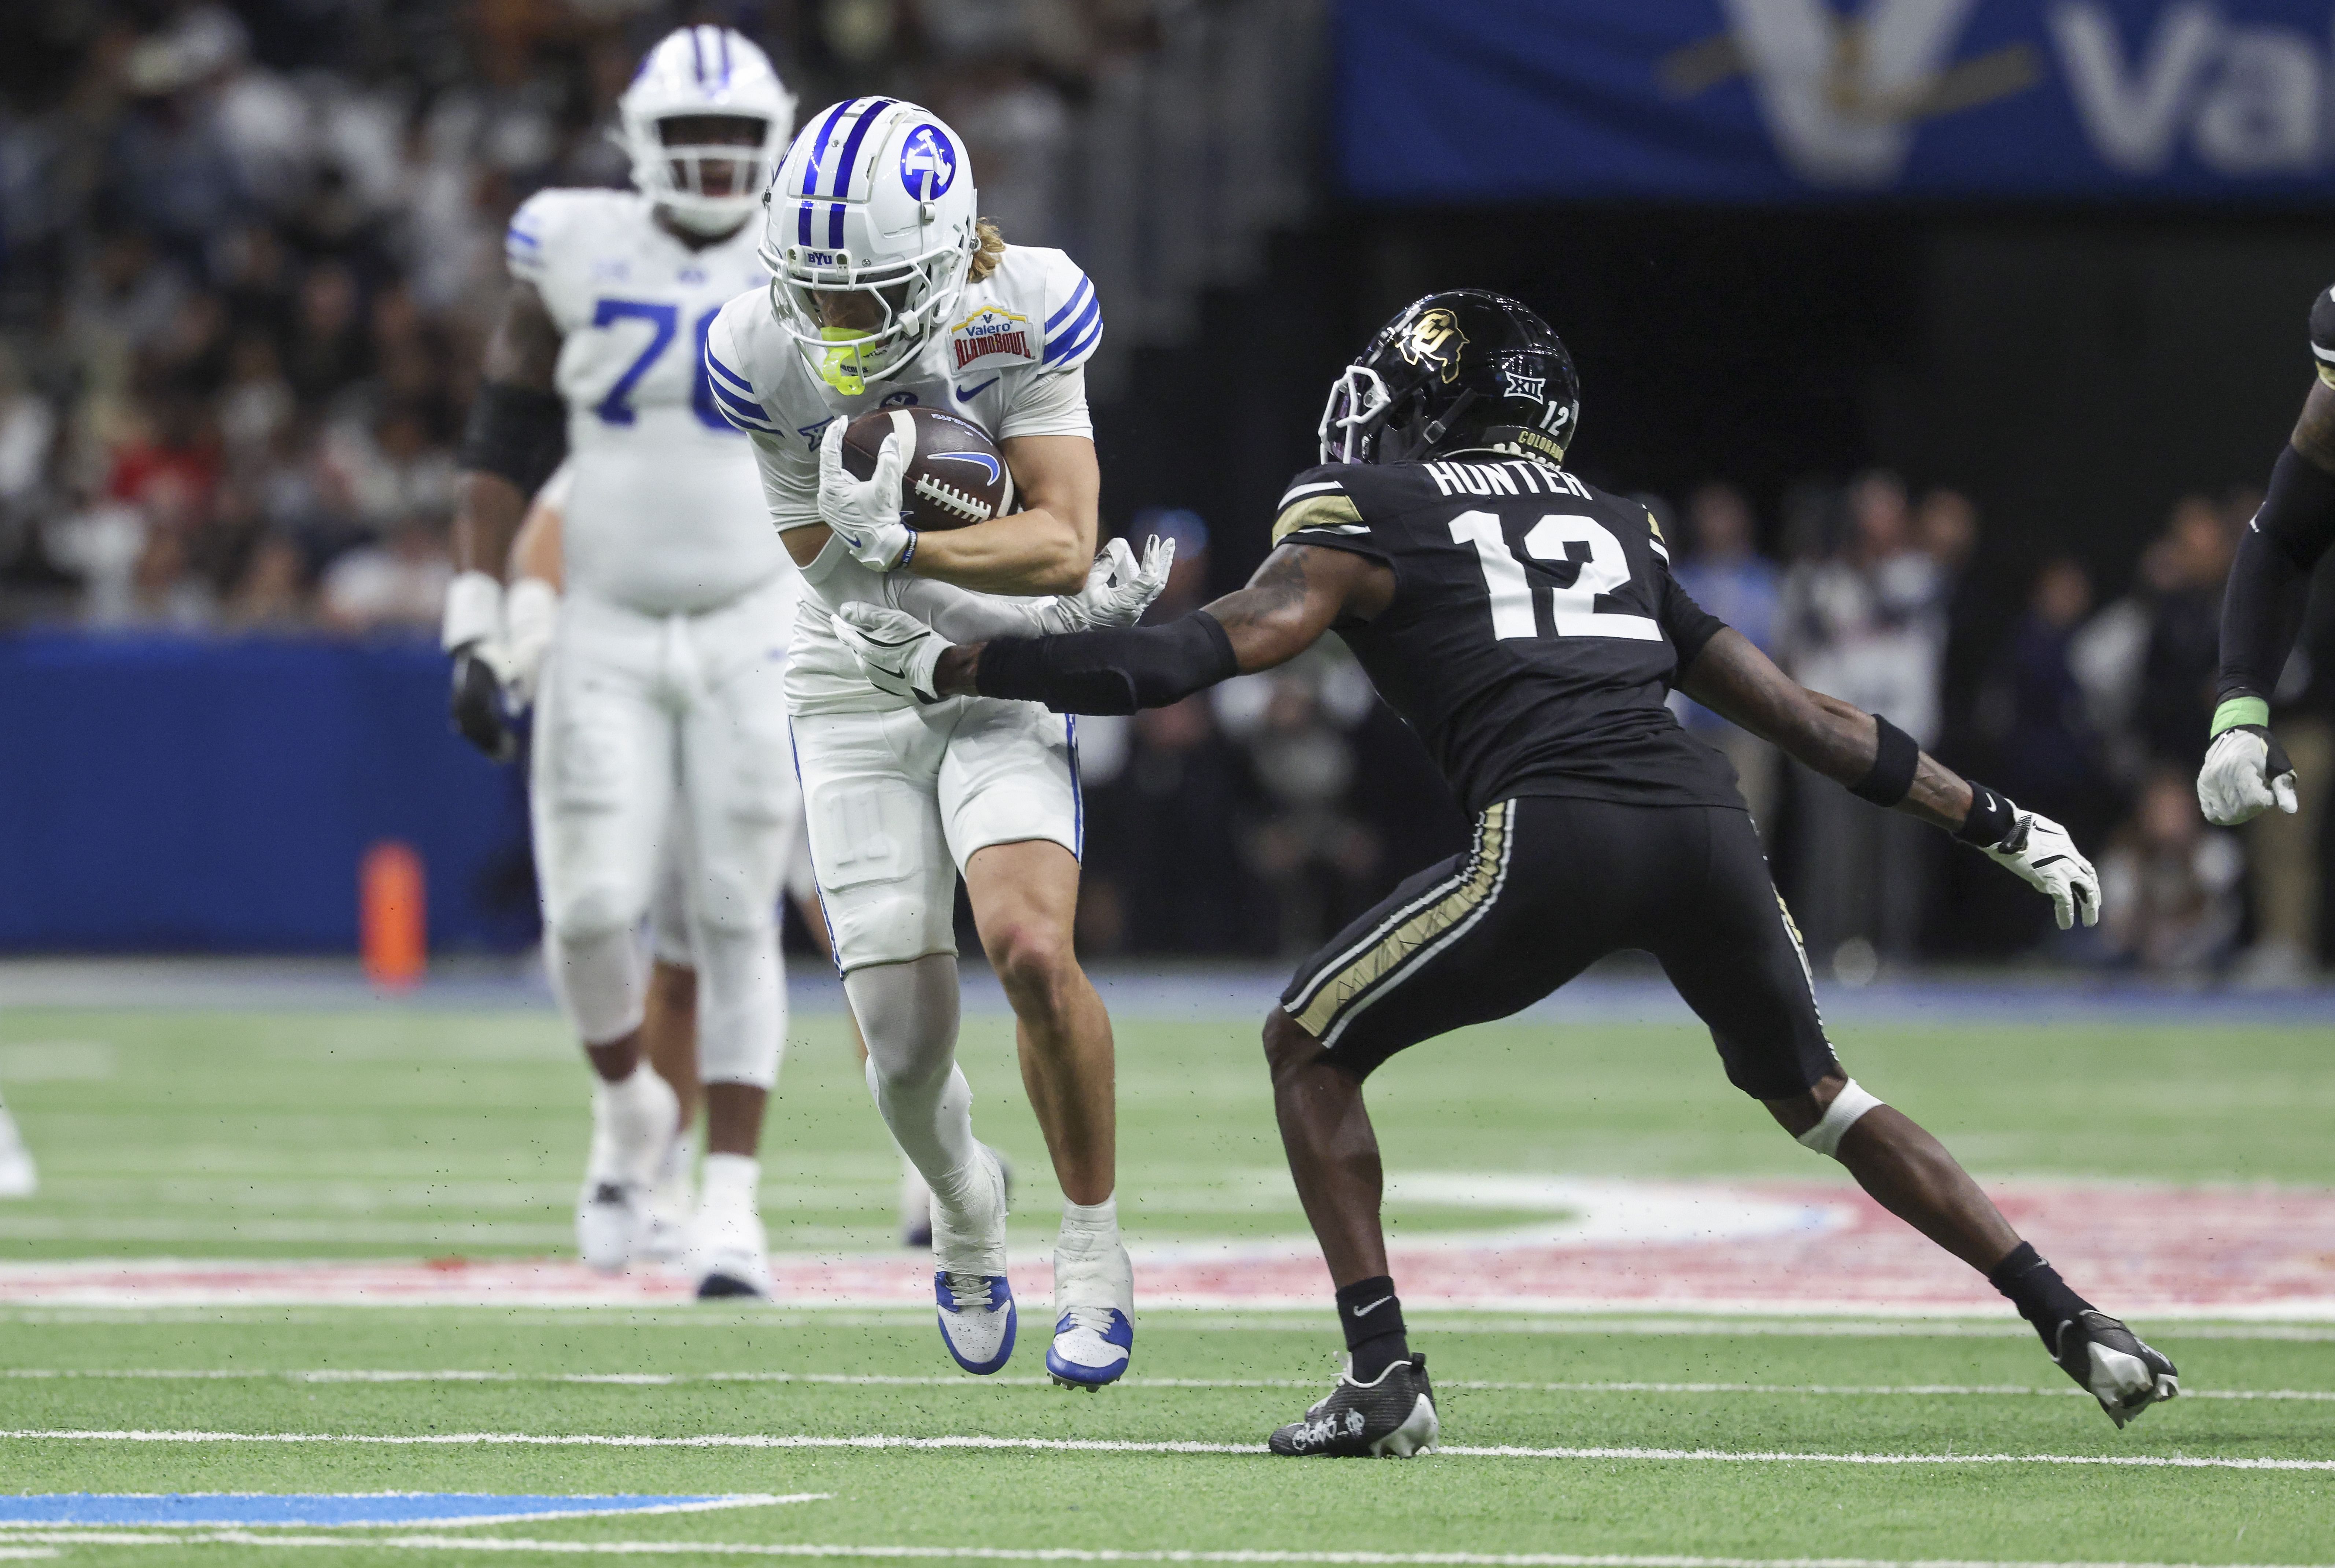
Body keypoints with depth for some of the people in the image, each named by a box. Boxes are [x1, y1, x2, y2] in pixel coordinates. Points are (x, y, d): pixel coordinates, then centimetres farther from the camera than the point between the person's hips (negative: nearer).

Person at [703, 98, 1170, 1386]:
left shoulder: (1024, 311, -17)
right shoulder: (764, 355, -16)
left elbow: (1063, 541, -21)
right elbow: (841, 576, -14)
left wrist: (901, 549, -37)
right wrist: (1054, 611, -23)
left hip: (1005, 690, -1)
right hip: (858, 695, 1)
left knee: (1030, 947, -25)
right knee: (905, 1049, -4)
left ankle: (1092, 1249, -6)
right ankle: (965, 1207, 32)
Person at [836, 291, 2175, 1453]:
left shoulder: (1374, 517, 16)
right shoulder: (1621, 531, 31)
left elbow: (1220, 648, 5)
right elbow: (1802, 715, 31)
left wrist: (955, 667, 10)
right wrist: (1996, 824, 38)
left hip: (1556, 837, -5)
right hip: (1706, 822, 5)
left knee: (1311, 1049, 13)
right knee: (1815, 1092, 26)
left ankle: (1383, 1375, 2)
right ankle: (2076, 1323, 16)